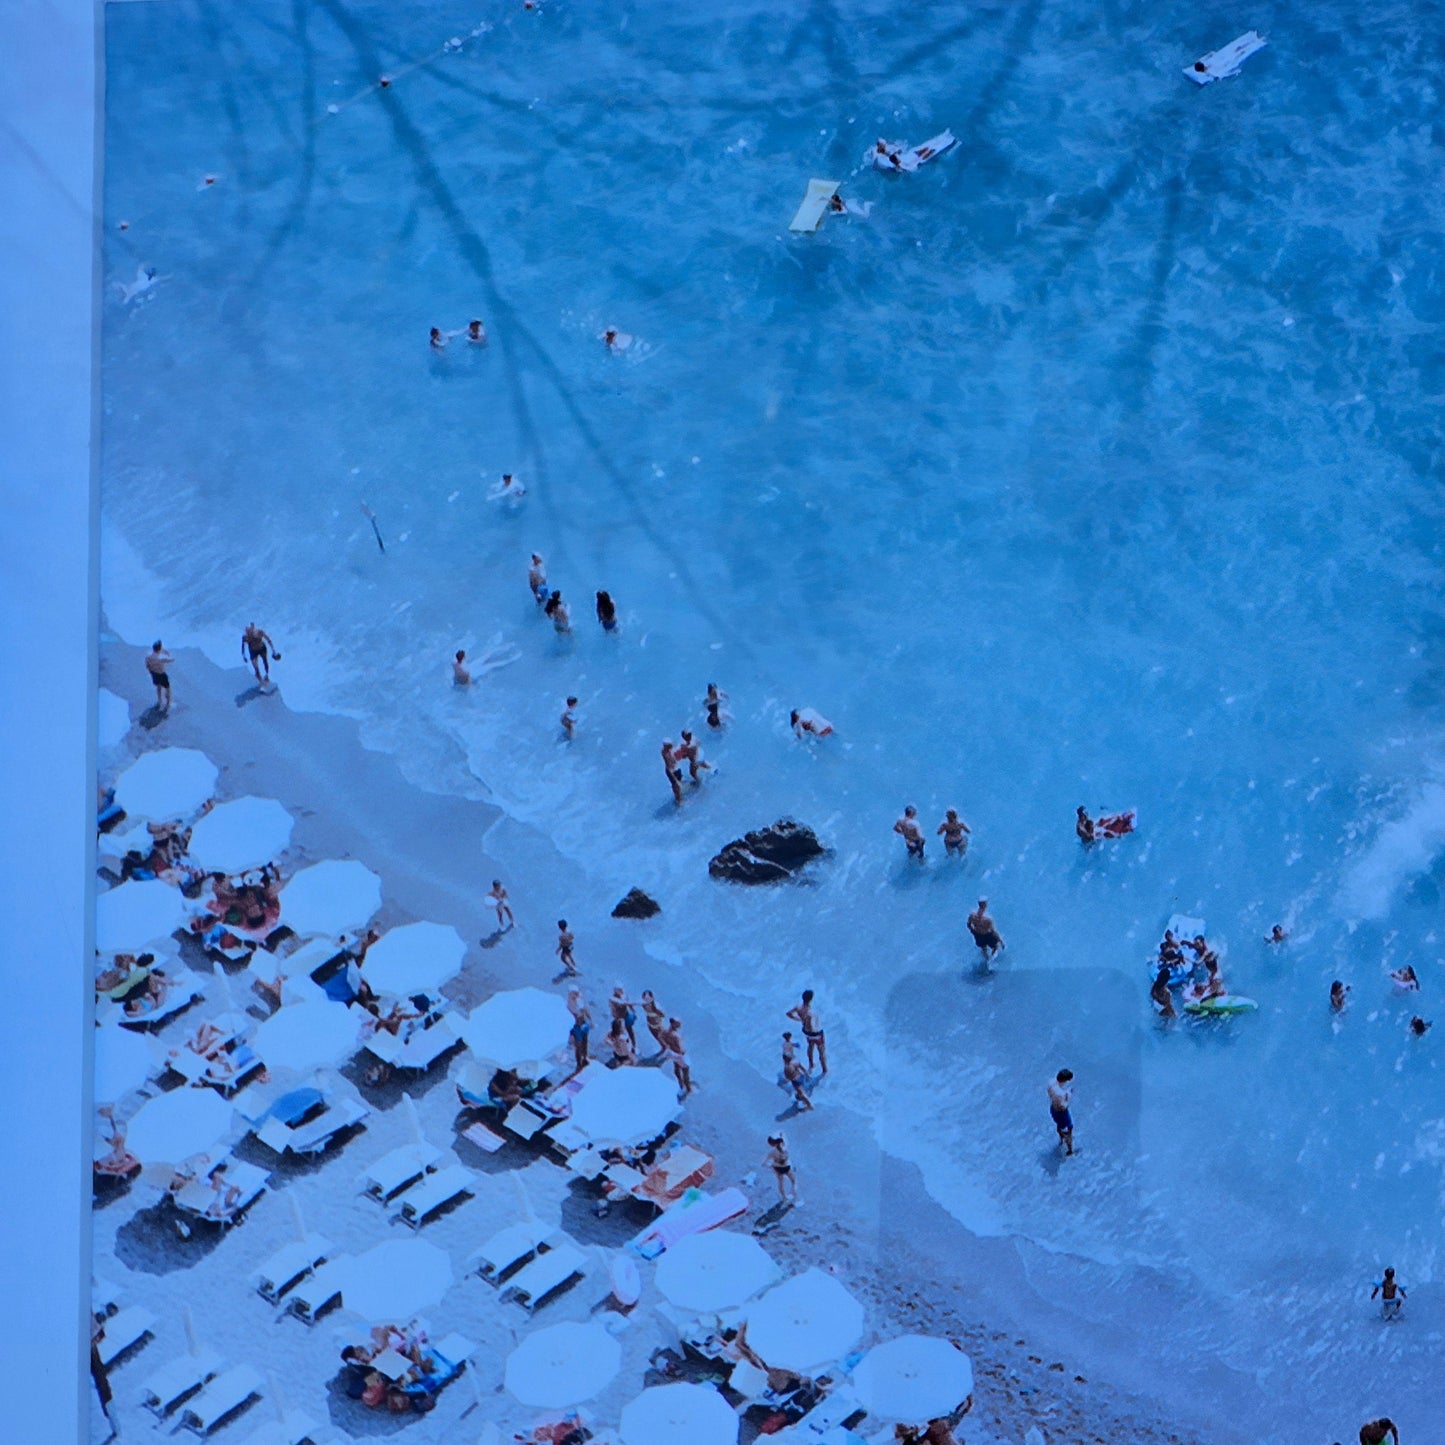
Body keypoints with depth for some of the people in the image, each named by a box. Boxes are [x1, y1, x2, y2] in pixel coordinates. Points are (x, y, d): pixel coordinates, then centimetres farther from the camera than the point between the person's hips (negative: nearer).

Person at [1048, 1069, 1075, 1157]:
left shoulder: (1052, 1082, -22)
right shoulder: (1060, 1094, -44)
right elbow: (1063, 1107, -30)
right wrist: (1070, 1096, -25)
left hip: (1052, 1109, 7)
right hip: (1061, 1113, -7)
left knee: (1059, 1125, 38)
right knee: (1067, 1132, 22)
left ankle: (1061, 1139, 67)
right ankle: (1070, 1151, 46)